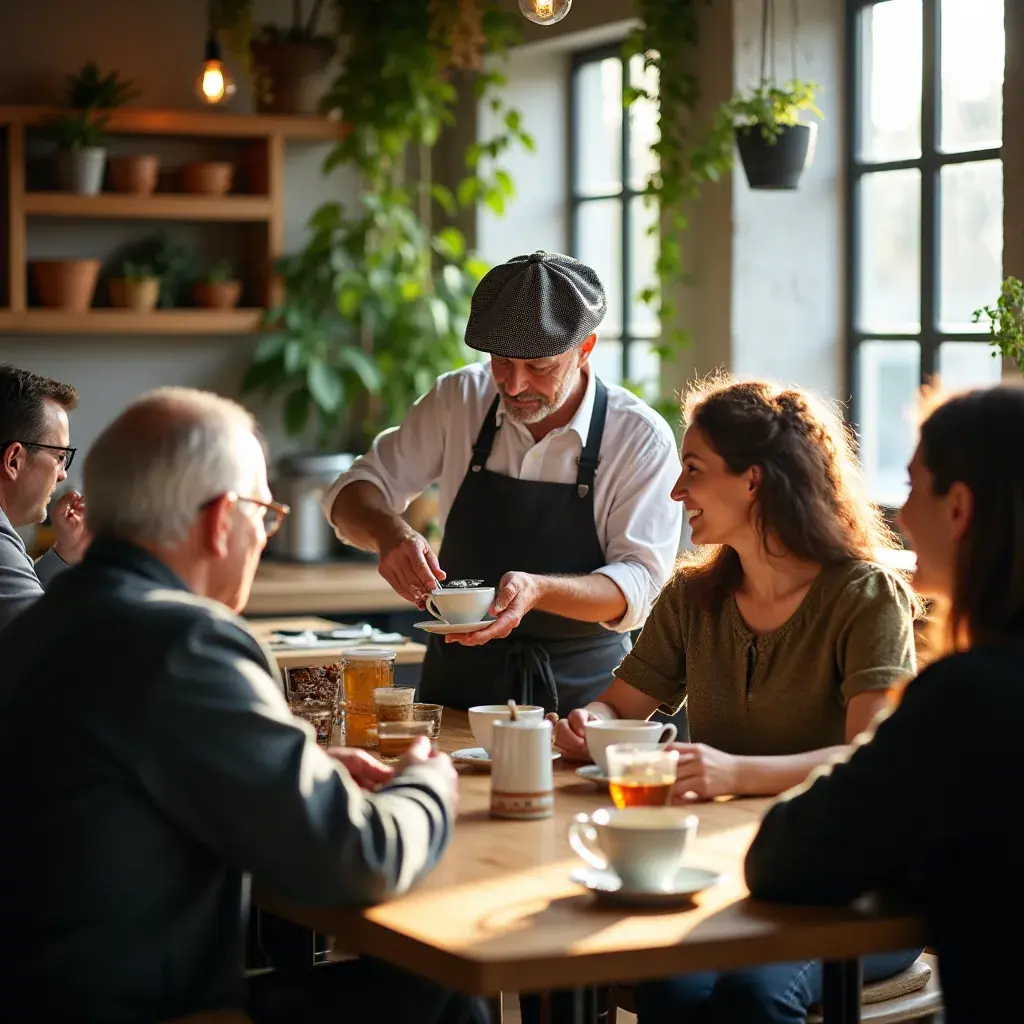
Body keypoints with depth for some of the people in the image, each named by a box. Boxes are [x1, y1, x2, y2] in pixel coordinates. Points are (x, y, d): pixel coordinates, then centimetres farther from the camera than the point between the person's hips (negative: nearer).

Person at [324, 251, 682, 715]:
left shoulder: (642, 437, -8)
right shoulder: (460, 398, 1)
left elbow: (637, 583, -11)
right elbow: (356, 492, 6)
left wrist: (536, 590, -30)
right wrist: (390, 534, -17)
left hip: (580, 691, -2)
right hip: (459, 681, 3)